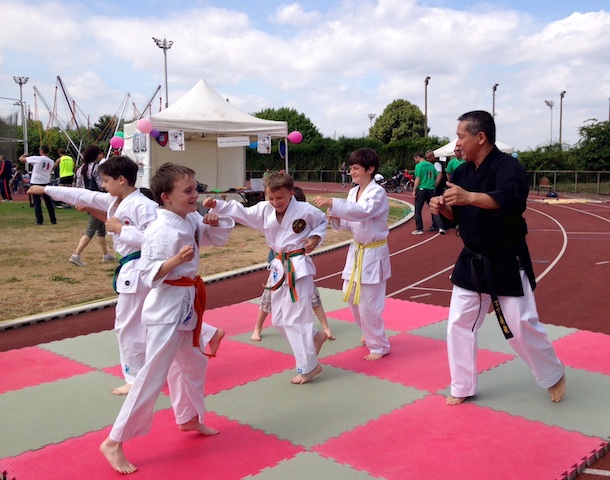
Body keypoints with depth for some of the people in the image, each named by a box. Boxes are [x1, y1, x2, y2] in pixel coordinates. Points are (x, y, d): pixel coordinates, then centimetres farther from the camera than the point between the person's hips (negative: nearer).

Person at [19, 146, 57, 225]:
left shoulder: (36, 159, -10)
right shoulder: (51, 162, 3)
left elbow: (21, 159, -3)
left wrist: (24, 155, 17)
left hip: (36, 183, -4)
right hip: (46, 183, 4)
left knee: (37, 202, 1)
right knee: (49, 202, 11)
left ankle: (39, 221, -1)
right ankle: (53, 220, 12)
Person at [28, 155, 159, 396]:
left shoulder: (143, 205, -19)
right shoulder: (115, 202, 10)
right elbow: (83, 195, 15)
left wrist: (120, 228, -20)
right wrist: (46, 189, 18)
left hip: (138, 270, -10)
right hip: (129, 269, 10)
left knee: (127, 326, 0)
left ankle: (135, 379, 14)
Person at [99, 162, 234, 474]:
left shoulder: (191, 220, 3)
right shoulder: (159, 232, -22)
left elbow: (218, 237, 16)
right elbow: (148, 275, -23)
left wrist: (214, 221, -5)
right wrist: (177, 260, -36)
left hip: (187, 303, 9)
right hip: (167, 307, -9)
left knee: (193, 363, 23)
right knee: (153, 376, -6)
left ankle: (189, 418, 44)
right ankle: (114, 442, 5)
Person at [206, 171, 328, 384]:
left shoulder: (306, 210, -12)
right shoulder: (264, 210, 1)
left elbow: (323, 221, 5)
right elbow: (240, 212, -1)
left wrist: (316, 238, -12)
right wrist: (216, 205, -13)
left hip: (299, 268, -7)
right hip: (279, 267, 7)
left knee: (295, 318, -5)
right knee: (279, 319, 13)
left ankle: (308, 366, 9)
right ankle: (315, 337, 34)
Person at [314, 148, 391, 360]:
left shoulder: (377, 193, -18)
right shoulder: (353, 192, 6)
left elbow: (362, 211, -37)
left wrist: (332, 203, -46)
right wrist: (336, 219, -10)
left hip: (373, 254, -8)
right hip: (357, 251, 8)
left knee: (369, 305, -5)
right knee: (353, 298, 17)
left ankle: (379, 346, 14)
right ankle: (370, 334, 40)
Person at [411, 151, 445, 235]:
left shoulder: (419, 165, -7)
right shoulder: (431, 165, 11)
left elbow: (417, 179, -12)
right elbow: (437, 176, 11)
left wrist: (414, 190, -9)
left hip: (421, 190, -5)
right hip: (431, 190, 5)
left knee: (418, 210, 6)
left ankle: (419, 229, 8)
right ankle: (440, 227, -2)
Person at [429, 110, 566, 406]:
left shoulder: (508, 167, -19)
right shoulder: (463, 172, 3)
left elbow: (512, 199, -39)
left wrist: (470, 197, -53)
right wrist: (443, 207, -11)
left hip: (507, 264, -6)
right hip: (472, 262, 7)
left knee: (522, 326, 3)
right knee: (459, 323, 7)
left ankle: (554, 376, 31)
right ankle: (463, 388, 22)